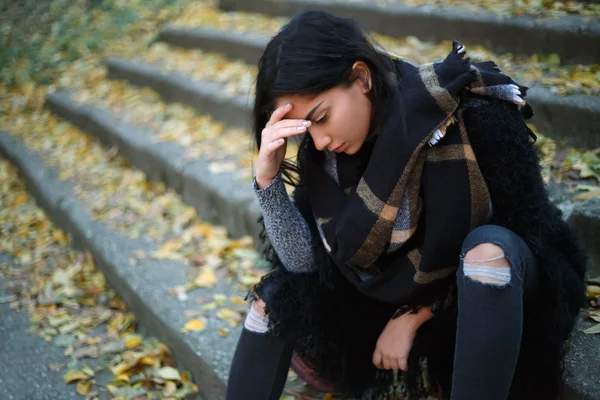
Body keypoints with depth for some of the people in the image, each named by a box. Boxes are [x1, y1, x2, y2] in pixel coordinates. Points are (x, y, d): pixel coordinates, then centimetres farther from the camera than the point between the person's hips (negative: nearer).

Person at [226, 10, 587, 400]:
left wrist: (413, 316, -15)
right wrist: (268, 177, -26)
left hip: (488, 291, -4)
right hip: (395, 290, 5)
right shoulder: (327, 148, -12)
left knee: (487, 249, -37)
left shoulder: (468, 116, -27)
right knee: (276, 298, -7)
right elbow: (304, 261, -13)